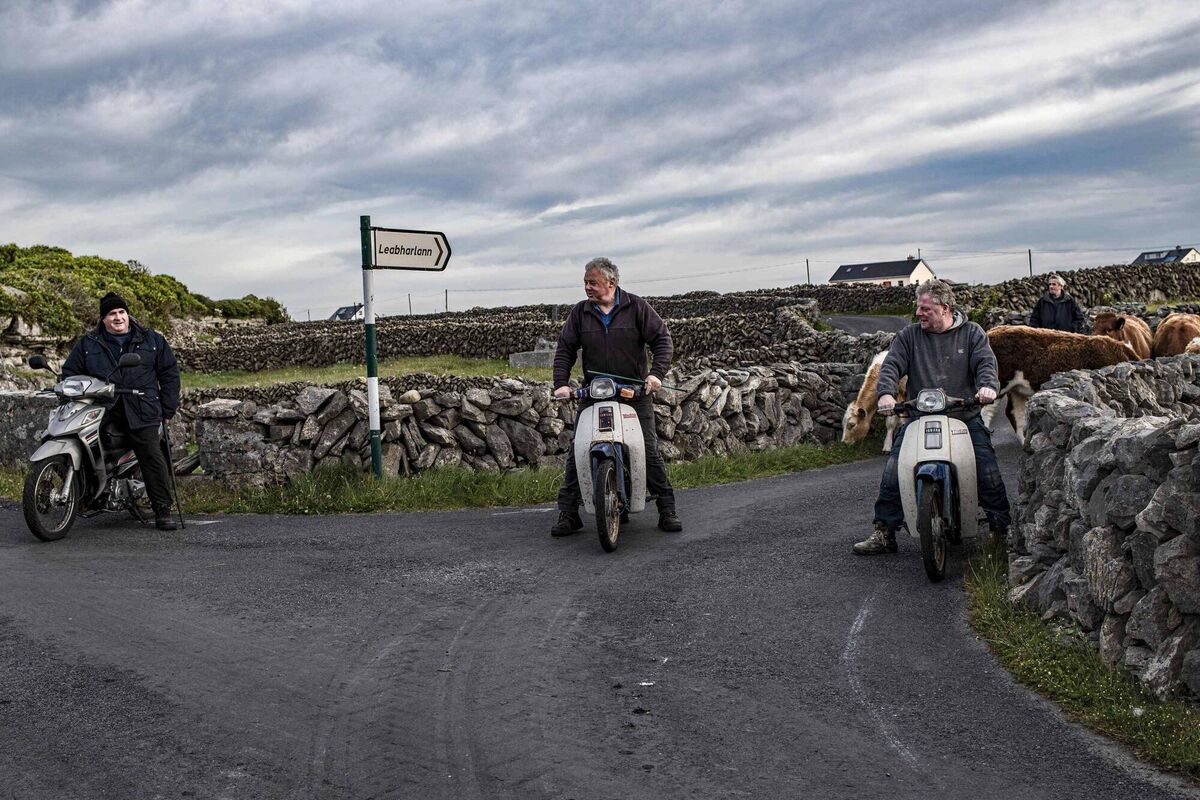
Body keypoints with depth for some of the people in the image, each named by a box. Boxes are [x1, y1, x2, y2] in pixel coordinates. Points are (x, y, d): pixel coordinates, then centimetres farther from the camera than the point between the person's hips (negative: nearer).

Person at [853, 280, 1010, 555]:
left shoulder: (972, 333, 7)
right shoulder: (909, 336, 8)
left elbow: (986, 362, -5)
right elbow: (891, 365, -2)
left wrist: (987, 385, -28)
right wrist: (886, 393, -22)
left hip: (966, 416, -1)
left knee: (988, 469, -13)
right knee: (892, 470, -14)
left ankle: (1002, 529, 8)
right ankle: (884, 532, -5)